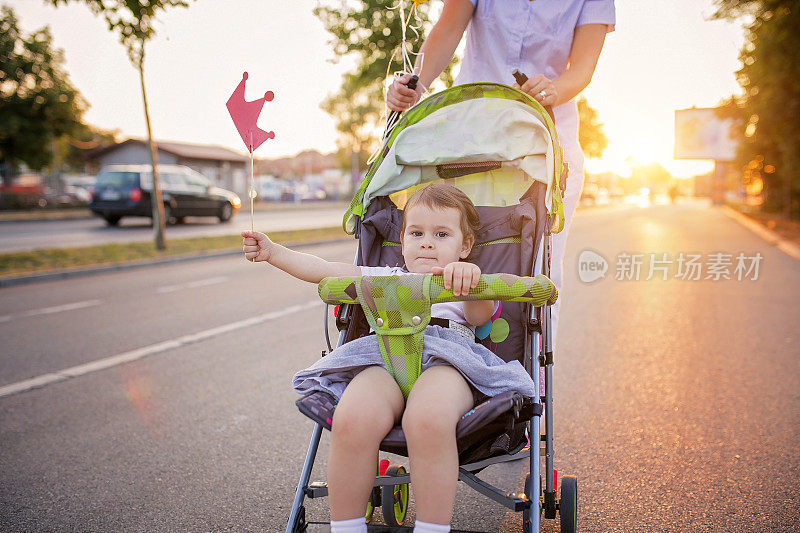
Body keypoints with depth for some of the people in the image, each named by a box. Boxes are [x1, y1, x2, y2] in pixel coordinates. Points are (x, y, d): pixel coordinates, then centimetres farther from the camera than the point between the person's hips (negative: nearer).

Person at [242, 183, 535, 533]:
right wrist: (273, 252, 23)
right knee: (352, 420, -34)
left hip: (446, 361, -2)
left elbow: (480, 315, 2)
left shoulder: (465, 284, 26)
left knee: (428, 420, -40)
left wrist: (471, 277, -20)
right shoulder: (387, 279, 34)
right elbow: (325, 271, 30)